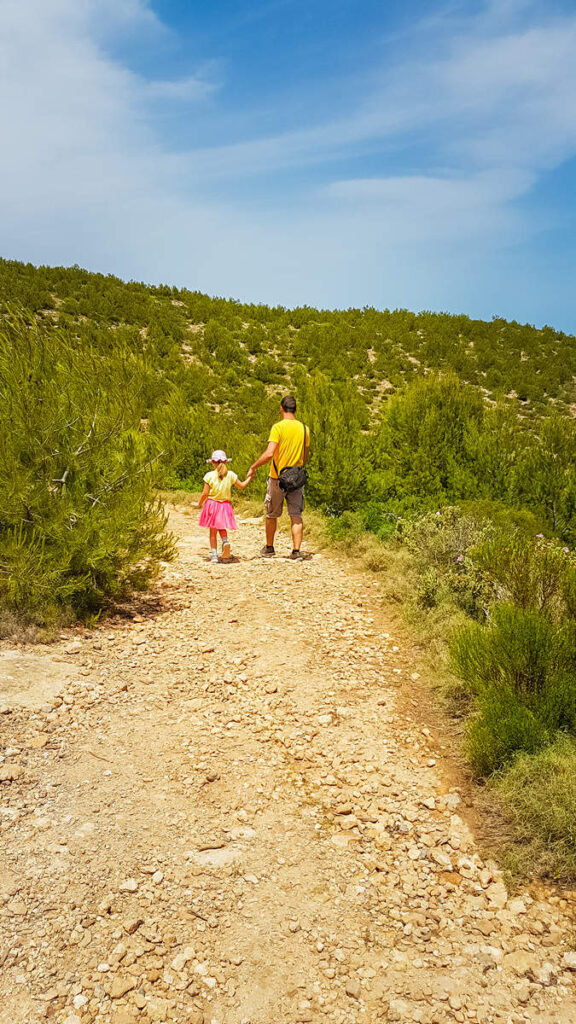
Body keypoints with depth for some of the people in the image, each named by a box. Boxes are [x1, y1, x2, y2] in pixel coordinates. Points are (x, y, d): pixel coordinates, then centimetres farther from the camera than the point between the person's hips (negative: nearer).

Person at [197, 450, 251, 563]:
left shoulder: (209, 475, -8)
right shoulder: (230, 475, -2)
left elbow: (205, 493, -9)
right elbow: (242, 486, 7)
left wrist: (199, 504, 8)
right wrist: (249, 478, 25)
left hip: (212, 504, -2)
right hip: (225, 505, 2)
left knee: (213, 531, 7)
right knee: (222, 528, 19)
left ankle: (214, 554, 4)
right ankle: (225, 541, -12)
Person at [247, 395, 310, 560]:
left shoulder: (278, 427, -13)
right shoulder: (304, 428, 3)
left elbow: (269, 453, -22)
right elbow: (306, 457, 11)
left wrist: (253, 467, -11)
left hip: (277, 478, -3)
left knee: (272, 515, 13)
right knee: (296, 516, 4)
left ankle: (269, 548, 24)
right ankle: (296, 551, -2)